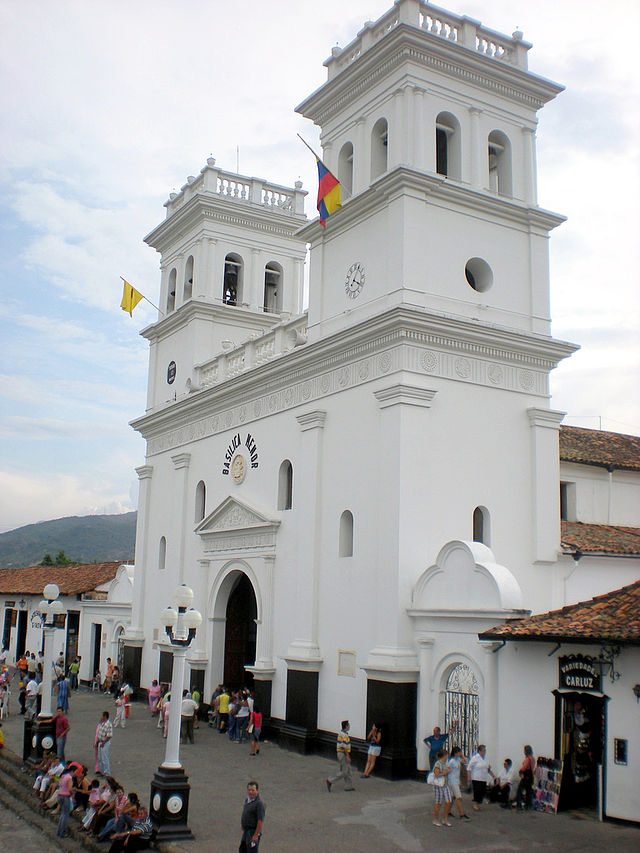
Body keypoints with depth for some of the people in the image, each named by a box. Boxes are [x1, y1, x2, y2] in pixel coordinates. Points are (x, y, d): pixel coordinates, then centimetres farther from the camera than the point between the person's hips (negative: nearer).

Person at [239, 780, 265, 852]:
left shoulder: (259, 803, -20)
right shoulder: (247, 800, 8)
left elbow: (261, 820, -22)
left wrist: (256, 835, -23)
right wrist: (243, 829, 18)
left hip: (254, 832, -9)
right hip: (246, 831, 9)